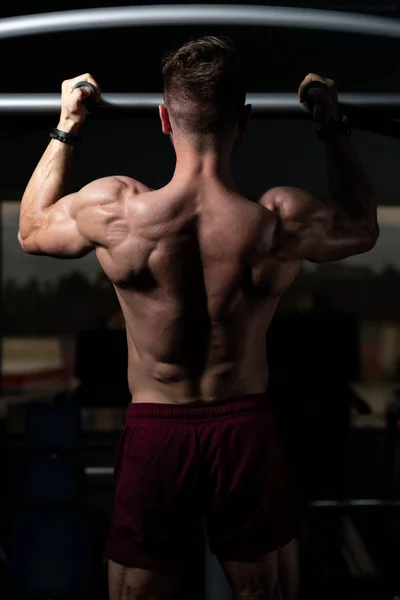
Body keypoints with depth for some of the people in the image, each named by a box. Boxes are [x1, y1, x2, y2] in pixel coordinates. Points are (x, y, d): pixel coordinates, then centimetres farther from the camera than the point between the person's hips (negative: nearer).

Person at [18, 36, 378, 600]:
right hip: (247, 430, 1)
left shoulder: (113, 210, -17)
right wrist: (333, 127, 14)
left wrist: (66, 127, 13)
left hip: (154, 432, 0)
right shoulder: (282, 220, -17)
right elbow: (364, 228, 8)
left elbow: (32, 229, 7)